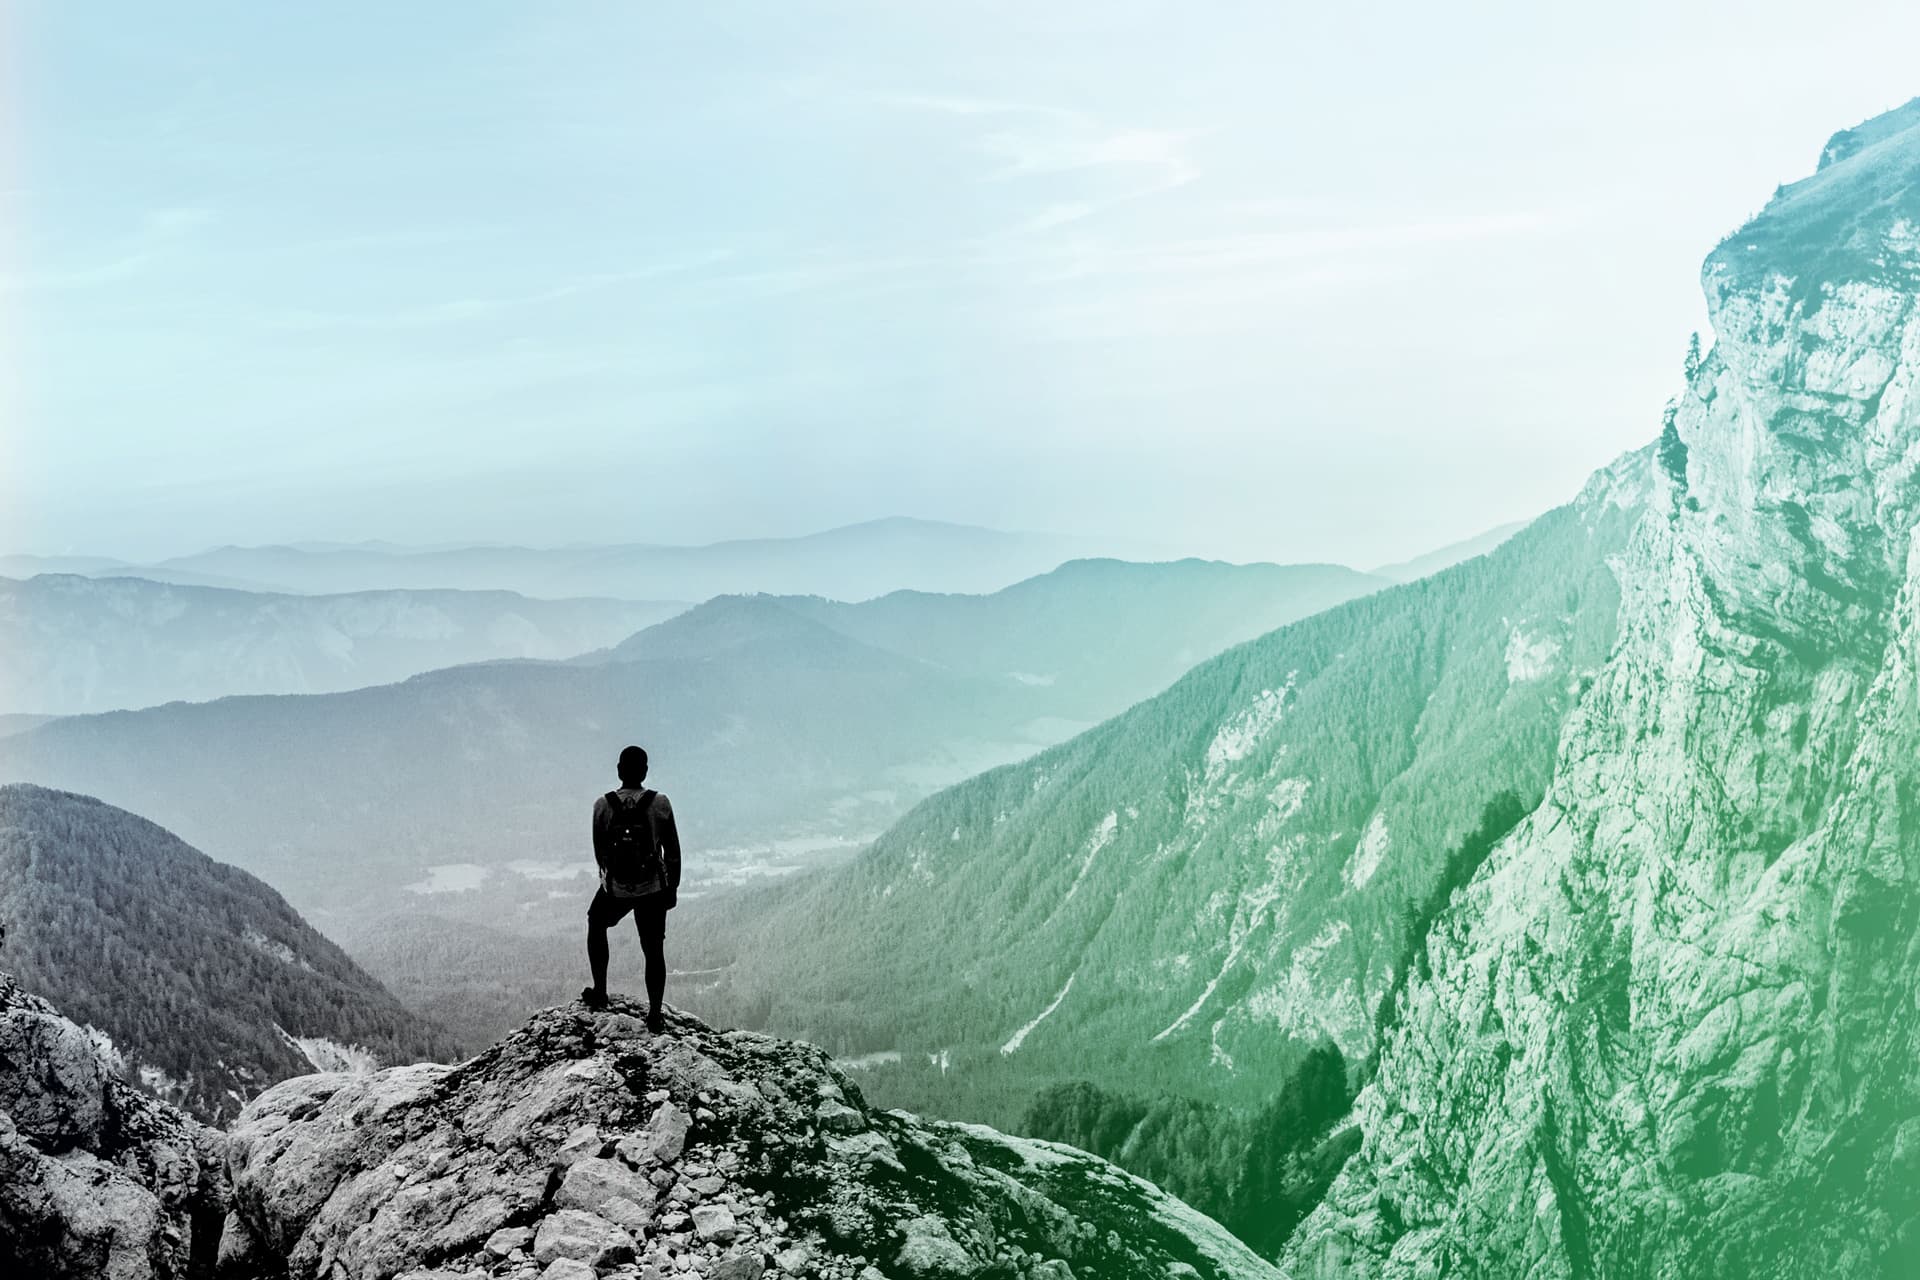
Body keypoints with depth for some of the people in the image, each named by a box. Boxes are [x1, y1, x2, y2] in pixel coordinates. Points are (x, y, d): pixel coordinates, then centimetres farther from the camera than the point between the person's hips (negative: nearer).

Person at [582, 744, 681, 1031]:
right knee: (654, 951, 11)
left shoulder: (603, 805, -10)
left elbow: (599, 851, 1)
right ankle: (654, 1016, 11)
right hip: (653, 889, 0)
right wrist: (673, 886, 9)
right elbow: (672, 851, -4)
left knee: (596, 925, 29)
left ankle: (600, 992, 28)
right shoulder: (660, 803, -11)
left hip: (615, 889, 0)